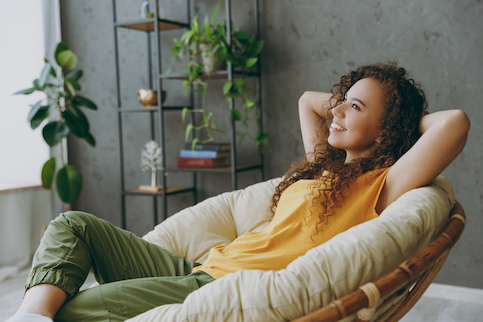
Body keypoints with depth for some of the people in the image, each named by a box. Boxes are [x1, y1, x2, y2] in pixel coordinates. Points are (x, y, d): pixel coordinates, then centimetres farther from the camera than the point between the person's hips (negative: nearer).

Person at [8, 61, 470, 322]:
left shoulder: (380, 185, -5)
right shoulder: (327, 166, 20)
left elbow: (455, 123, -19)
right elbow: (308, 101, 36)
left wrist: (412, 117, 1)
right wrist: (346, 98, 26)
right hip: (200, 267, 10)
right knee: (73, 224, 3)